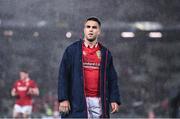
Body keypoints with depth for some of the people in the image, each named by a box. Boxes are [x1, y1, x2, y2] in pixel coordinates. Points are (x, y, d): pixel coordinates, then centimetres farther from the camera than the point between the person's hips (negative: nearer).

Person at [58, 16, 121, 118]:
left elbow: (112, 78, 12)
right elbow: (63, 76, 1)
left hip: (99, 101, 3)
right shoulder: (72, 50, 6)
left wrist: (114, 99, 1)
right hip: (77, 101, -3)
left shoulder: (105, 53, 13)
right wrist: (63, 99, -8)